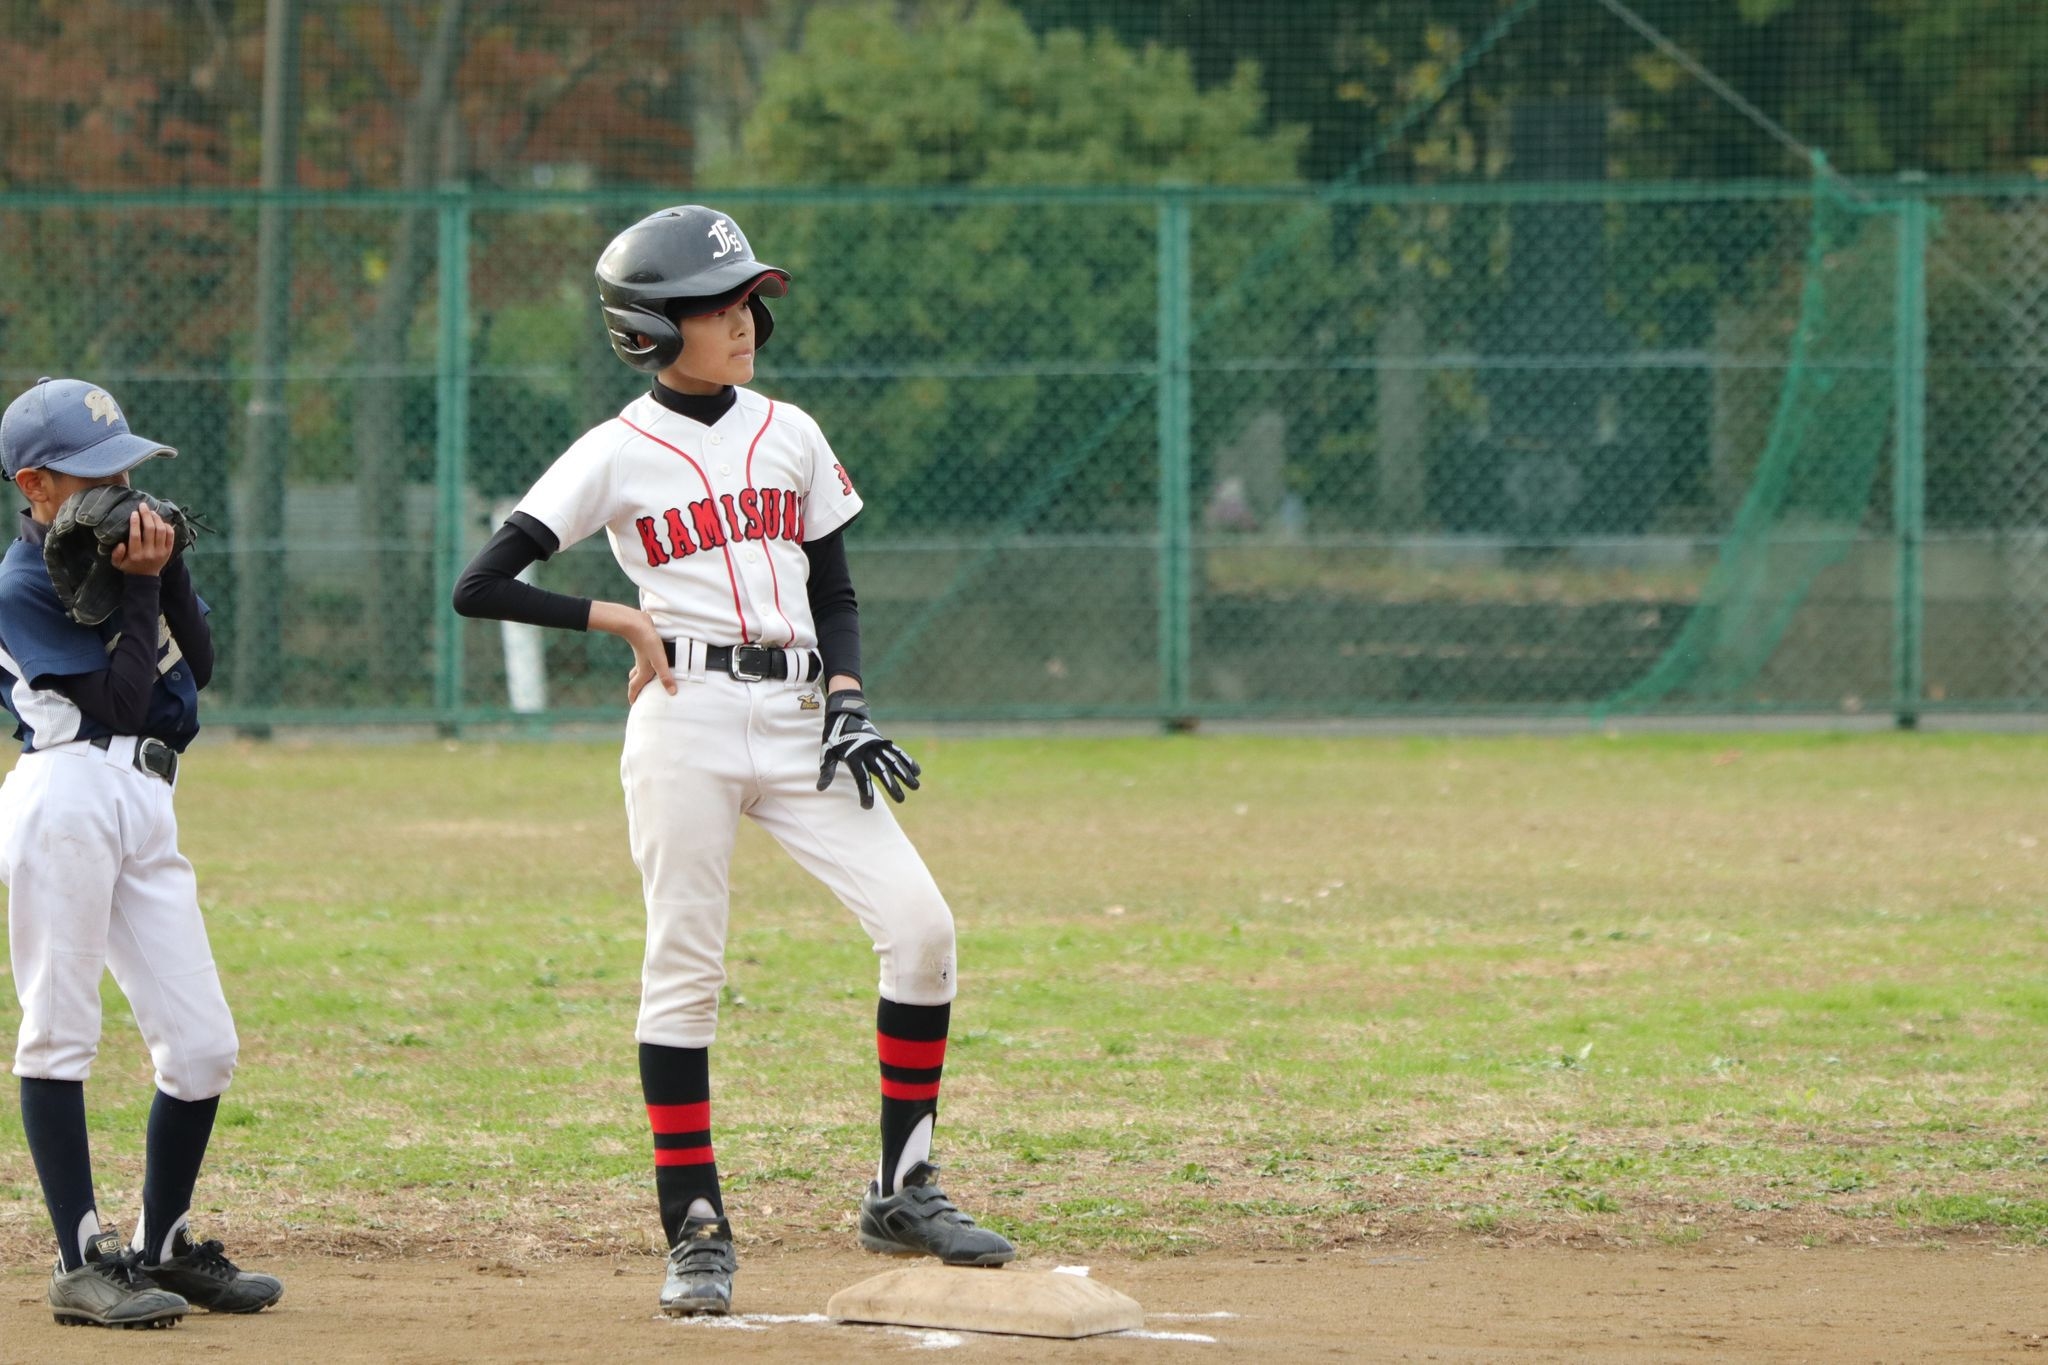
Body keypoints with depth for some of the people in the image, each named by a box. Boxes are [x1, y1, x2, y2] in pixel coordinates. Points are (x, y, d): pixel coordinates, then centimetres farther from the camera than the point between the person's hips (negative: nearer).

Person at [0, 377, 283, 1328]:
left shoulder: (117, 543, 17)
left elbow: (195, 662, 12)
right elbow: (120, 698, -12)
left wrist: (169, 569, 0)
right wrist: (139, 588, -8)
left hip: (146, 804, 8)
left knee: (203, 1045, 5)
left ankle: (164, 1248, 18)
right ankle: (83, 1264, -5)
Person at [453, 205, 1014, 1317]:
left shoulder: (791, 436, 12)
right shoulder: (617, 456, 0)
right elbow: (479, 588, -3)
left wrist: (847, 703, 2)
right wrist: (624, 623, -6)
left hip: (796, 715, 4)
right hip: (688, 718, -4)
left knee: (918, 923, -8)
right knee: (684, 964, -5)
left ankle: (903, 1194, 1)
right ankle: (696, 1231, 3)